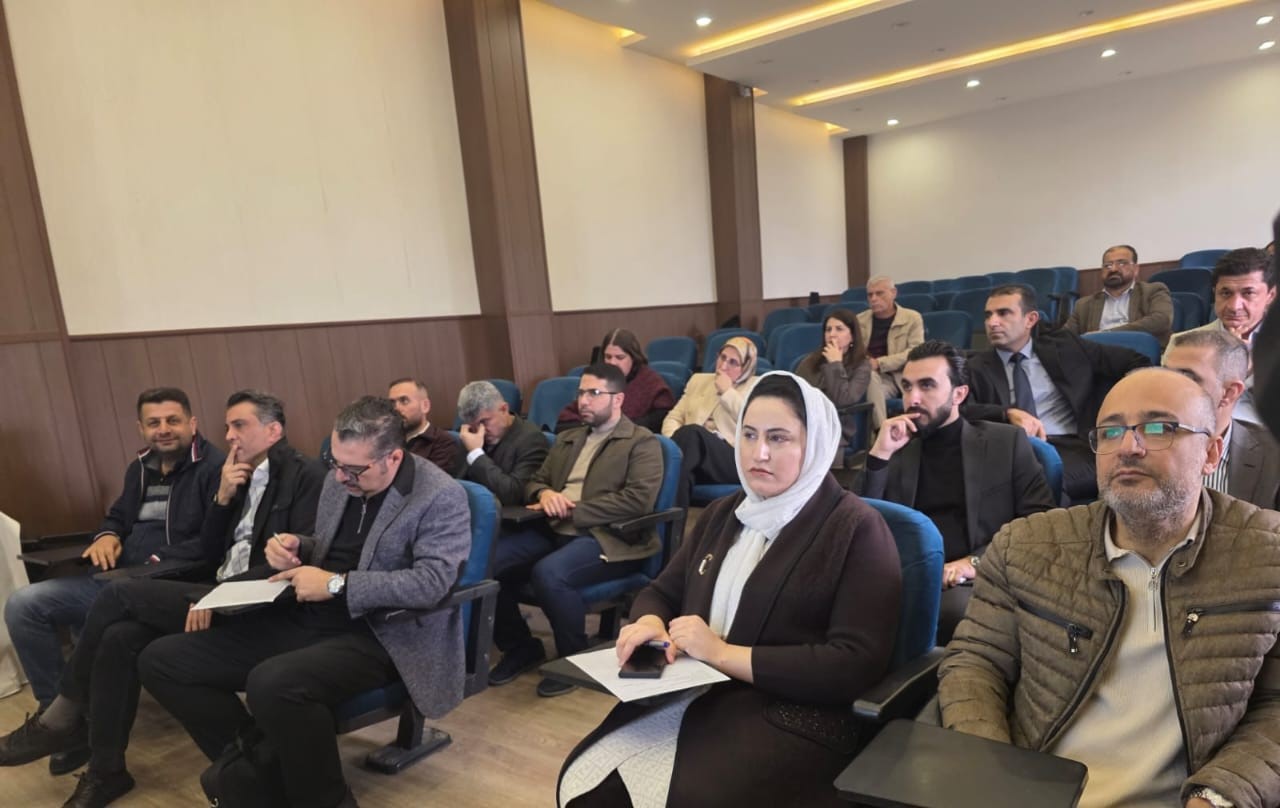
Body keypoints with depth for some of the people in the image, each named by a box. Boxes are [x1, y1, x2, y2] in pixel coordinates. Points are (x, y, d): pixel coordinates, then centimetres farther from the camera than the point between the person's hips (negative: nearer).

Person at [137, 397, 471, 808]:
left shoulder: (442, 497, -15)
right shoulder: (339, 479, 7)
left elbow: (432, 582, -23)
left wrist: (336, 585, -22)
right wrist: (297, 548, -2)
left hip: (379, 634, -8)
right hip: (308, 618, 8)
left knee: (272, 683, -35)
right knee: (161, 660, 1)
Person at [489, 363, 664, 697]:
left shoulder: (642, 442, 1)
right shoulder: (566, 439, 24)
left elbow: (638, 499, -13)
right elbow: (535, 481, 24)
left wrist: (574, 509, -14)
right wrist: (544, 493, -3)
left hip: (607, 538, -6)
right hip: (552, 531, 7)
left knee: (549, 573, -34)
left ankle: (576, 658, -7)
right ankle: (520, 647, 7)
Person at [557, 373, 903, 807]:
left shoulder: (857, 528, -5)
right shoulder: (722, 514, 15)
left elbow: (857, 665, -13)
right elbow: (662, 592, 22)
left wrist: (725, 654, -15)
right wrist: (649, 622, -4)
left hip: (789, 719, -5)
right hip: (690, 697, 5)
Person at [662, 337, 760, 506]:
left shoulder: (756, 386, 15)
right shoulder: (699, 380, 27)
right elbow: (673, 417, 19)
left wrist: (727, 392, 0)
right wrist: (675, 441, -4)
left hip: (734, 460, -3)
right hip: (695, 448, 3)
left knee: (692, 432, -34)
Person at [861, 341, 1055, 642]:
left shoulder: (1006, 442, 11)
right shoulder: (896, 452, 16)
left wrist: (978, 562, -12)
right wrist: (879, 455, -3)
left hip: (975, 583, -1)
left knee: (955, 608, -36)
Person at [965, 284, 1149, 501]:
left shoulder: (1062, 345, 19)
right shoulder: (975, 368, 14)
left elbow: (1135, 361, 20)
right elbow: (958, 411, -5)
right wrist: (1008, 413, -21)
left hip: (1070, 448, 0)